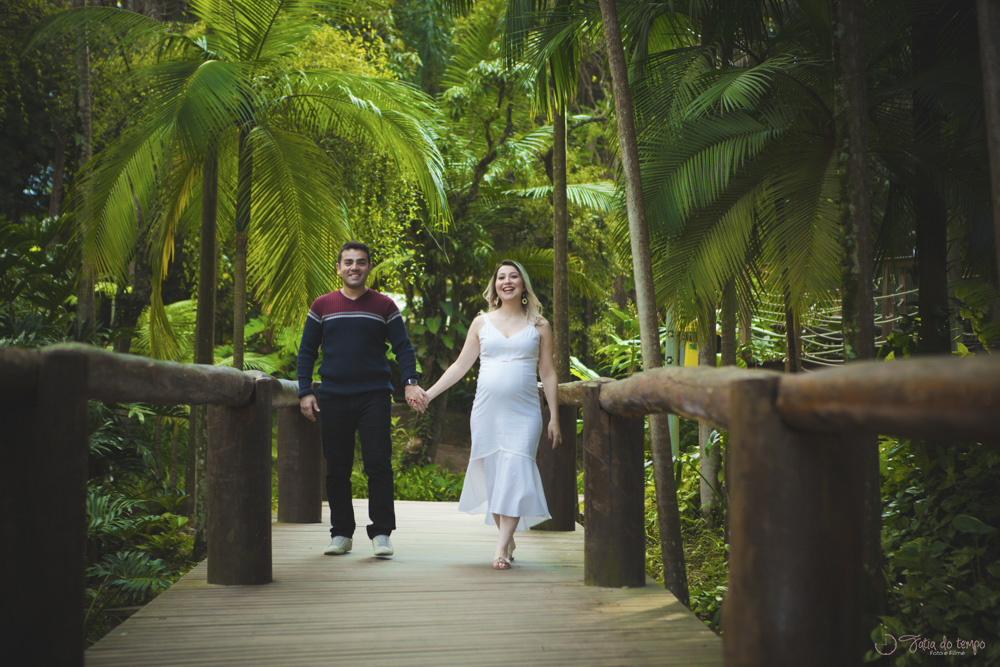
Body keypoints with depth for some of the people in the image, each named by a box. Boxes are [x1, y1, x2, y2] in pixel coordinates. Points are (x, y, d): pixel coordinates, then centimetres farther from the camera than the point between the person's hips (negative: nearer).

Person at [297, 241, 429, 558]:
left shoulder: (384, 306, 7)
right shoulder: (322, 306, 10)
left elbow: (403, 347, 6)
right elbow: (307, 351, 12)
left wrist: (411, 382, -9)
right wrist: (305, 391, 2)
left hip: (374, 397, -1)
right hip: (333, 399, 2)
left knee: (378, 464, -7)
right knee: (337, 469, 5)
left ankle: (381, 533, 1)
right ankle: (341, 534, 14)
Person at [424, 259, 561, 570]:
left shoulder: (539, 326, 8)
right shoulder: (482, 323, 11)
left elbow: (548, 373, 9)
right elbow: (460, 365, 14)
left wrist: (554, 417, 4)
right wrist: (429, 393, 7)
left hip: (524, 413, -2)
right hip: (486, 412, 2)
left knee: (514, 474, -13)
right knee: (492, 474, 2)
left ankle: (501, 547, -13)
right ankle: (508, 541, 15)